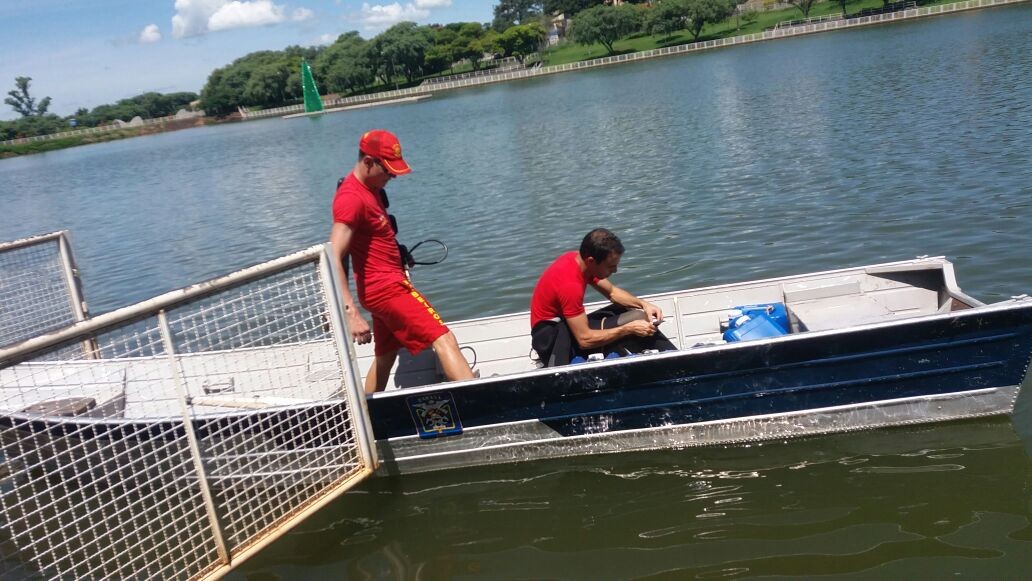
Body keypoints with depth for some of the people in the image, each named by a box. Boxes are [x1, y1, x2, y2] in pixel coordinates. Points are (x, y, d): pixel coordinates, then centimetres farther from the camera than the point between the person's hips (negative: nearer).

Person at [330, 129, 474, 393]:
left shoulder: (371, 187, 11)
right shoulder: (351, 198, -20)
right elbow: (333, 259, -30)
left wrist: (400, 255, 16)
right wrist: (351, 313, -37)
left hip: (386, 286, 10)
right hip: (386, 288, -10)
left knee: (385, 357, 19)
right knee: (444, 340, -17)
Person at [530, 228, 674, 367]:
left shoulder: (578, 259, -4)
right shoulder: (570, 284, -31)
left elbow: (611, 292, 10)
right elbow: (585, 339, -29)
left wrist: (643, 304, -6)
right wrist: (629, 329, -22)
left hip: (566, 324, 10)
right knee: (639, 319, -20)